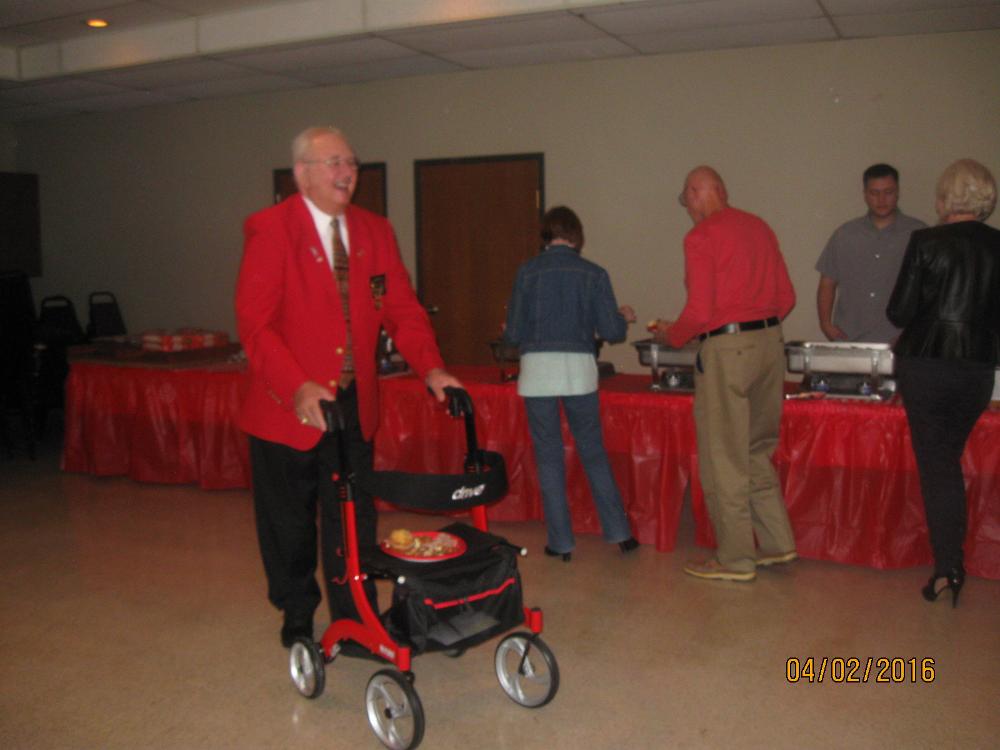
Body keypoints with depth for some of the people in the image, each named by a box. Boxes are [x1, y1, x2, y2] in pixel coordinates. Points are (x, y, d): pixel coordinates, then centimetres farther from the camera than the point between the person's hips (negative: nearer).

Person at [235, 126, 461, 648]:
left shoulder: (375, 231, 6)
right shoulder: (269, 229, -11)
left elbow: (401, 310, 3)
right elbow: (254, 322, -20)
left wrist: (431, 369, -14)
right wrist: (297, 387, -33)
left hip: (353, 403, 4)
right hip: (289, 406, -3)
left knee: (353, 518, 9)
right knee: (289, 522, 13)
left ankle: (354, 620, 24)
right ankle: (297, 614, 36)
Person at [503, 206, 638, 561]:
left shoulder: (527, 272, -1)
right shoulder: (593, 273, 0)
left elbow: (513, 333, 0)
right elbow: (611, 331, -1)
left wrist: (507, 329, 23)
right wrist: (625, 317, 21)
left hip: (537, 369, -1)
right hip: (579, 368, 1)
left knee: (549, 457, 8)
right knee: (593, 453, 14)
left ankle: (561, 542, 12)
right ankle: (619, 532, 18)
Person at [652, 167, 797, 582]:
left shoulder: (701, 236, -10)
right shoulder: (758, 226, 11)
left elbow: (699, 311, -15)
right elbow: (787, 298, 12)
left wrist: (671, 334, 3)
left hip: (726, 348, -8)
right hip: (769, 341, 8)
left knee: (723, 459, 3)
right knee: (757, 452, 19)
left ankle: (735, 560, 11)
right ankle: (777, 542, 24)